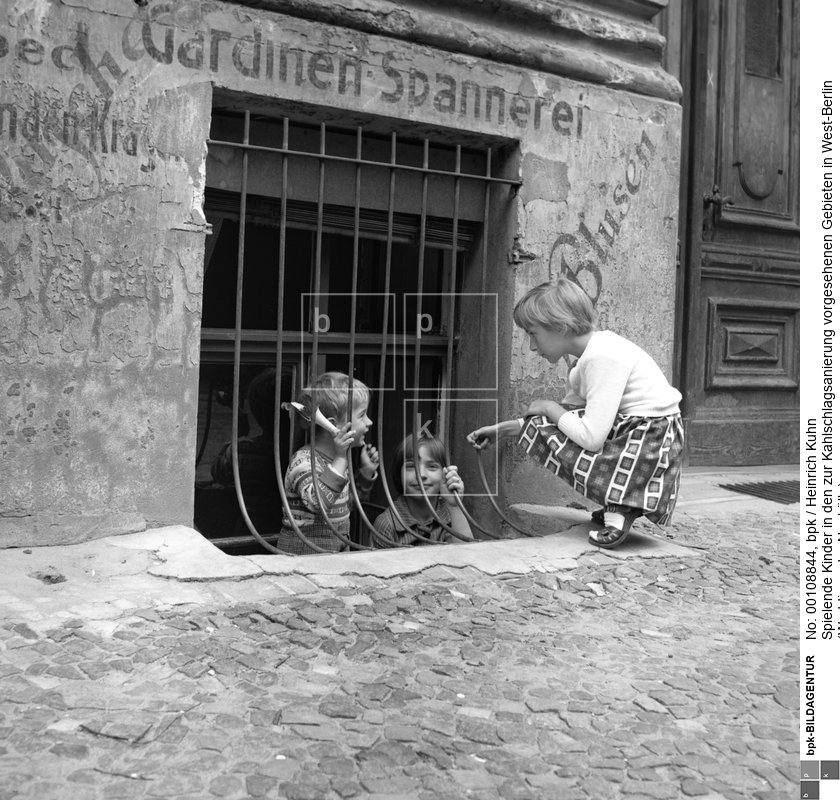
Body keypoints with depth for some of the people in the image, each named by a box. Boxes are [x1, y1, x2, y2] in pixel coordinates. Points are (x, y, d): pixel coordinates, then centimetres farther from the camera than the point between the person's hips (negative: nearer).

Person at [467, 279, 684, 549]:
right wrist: (502, 429, 13)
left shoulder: (602, 356, -21)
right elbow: (569, 409, 16)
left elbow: (590, 437, -26)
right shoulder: (591, 353, 10)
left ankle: (618, 506, -9)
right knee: (539, 424, 14)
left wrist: (550, 408, -6)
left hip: (651, 442, -10)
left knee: (540, 432, -8)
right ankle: (616, 505, 10)